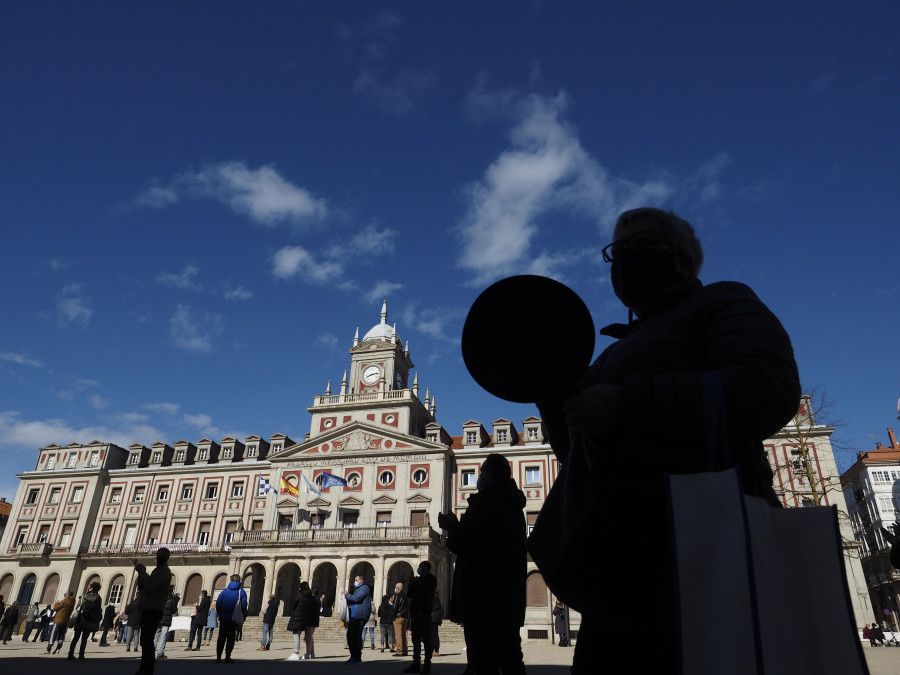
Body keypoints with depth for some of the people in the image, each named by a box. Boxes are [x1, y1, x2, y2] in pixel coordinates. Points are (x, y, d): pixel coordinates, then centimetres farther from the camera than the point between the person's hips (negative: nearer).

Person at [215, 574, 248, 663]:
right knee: (231, 638, 5)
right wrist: (242, 617, 6)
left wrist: (219, 614, 10)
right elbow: (244, 606, -8)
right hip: (234, 619, -2)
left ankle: (218, 657, 5)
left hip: (223, 618, 2)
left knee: (221, 638, 10)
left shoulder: (225, 591, 5)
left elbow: (218, 603, -3)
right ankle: (227, 657, 1)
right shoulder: (242, 592, 0)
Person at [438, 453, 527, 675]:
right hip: (511, 595, 9)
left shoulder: (484, 503, -13)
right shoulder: (515, 507, 15)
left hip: (482, 595, -9)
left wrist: (451, 527, 3)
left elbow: (462, 545, -15)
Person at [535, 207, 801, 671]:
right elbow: (580, 455, 25)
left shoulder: (720, 302, 5)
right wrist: (553, 394, 7)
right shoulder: (620, 352, 25)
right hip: (627, 559, 8)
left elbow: (771, 390, -16)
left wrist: (625, 403, -19)